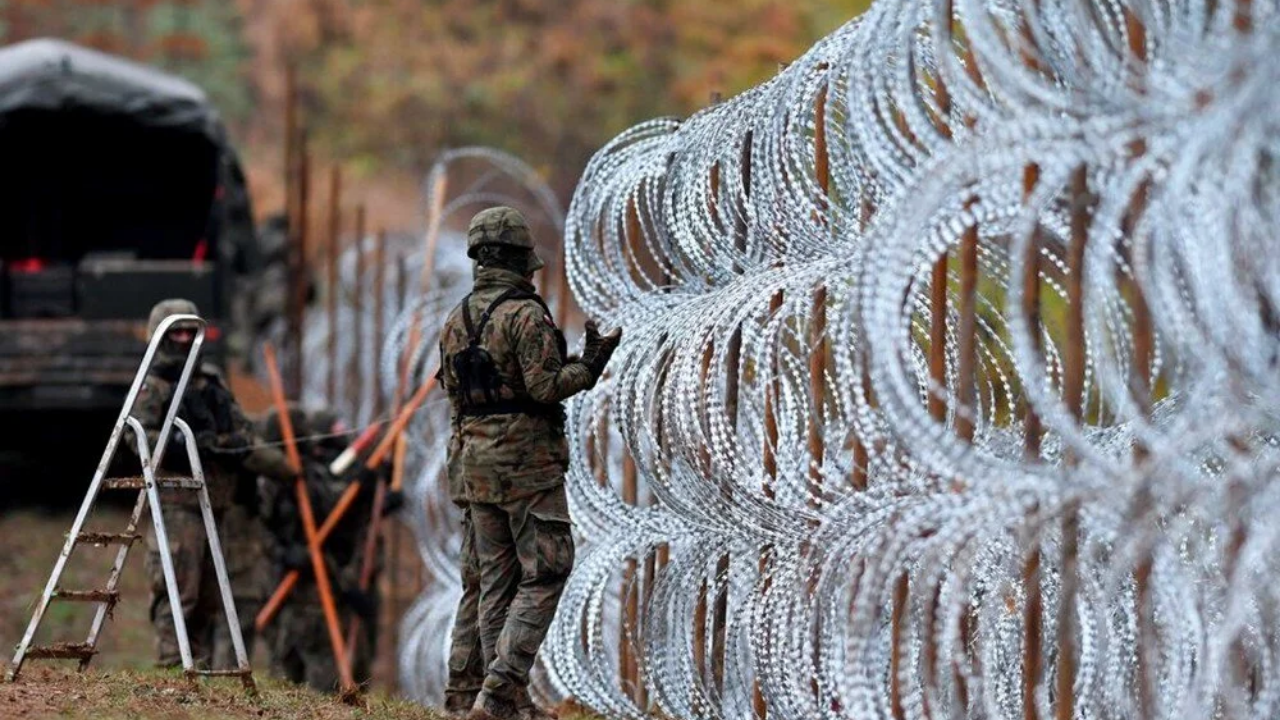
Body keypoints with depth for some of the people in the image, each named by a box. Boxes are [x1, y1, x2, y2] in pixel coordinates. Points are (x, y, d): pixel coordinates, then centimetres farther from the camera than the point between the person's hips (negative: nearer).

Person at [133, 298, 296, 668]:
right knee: (178, 593, -13)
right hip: (178, 503, -7)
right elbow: (139, 435, -13)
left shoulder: (213, 382, 20)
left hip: (218, 503, 7)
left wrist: (286, 467, 11)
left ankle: (200, 670, 10)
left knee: (210, 597, 7)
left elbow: (243, 437, 20)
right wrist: (179, 444, -25)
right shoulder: (152, 386, 0)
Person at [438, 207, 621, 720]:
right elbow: (546, 387, -18)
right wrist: (590, 364, -6)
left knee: (491, 577, 12)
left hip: (473, 459, 7)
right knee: (543, 575, -4)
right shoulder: (526, 315, -13)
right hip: (527, 458, -7)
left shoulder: (455, 322, 11)